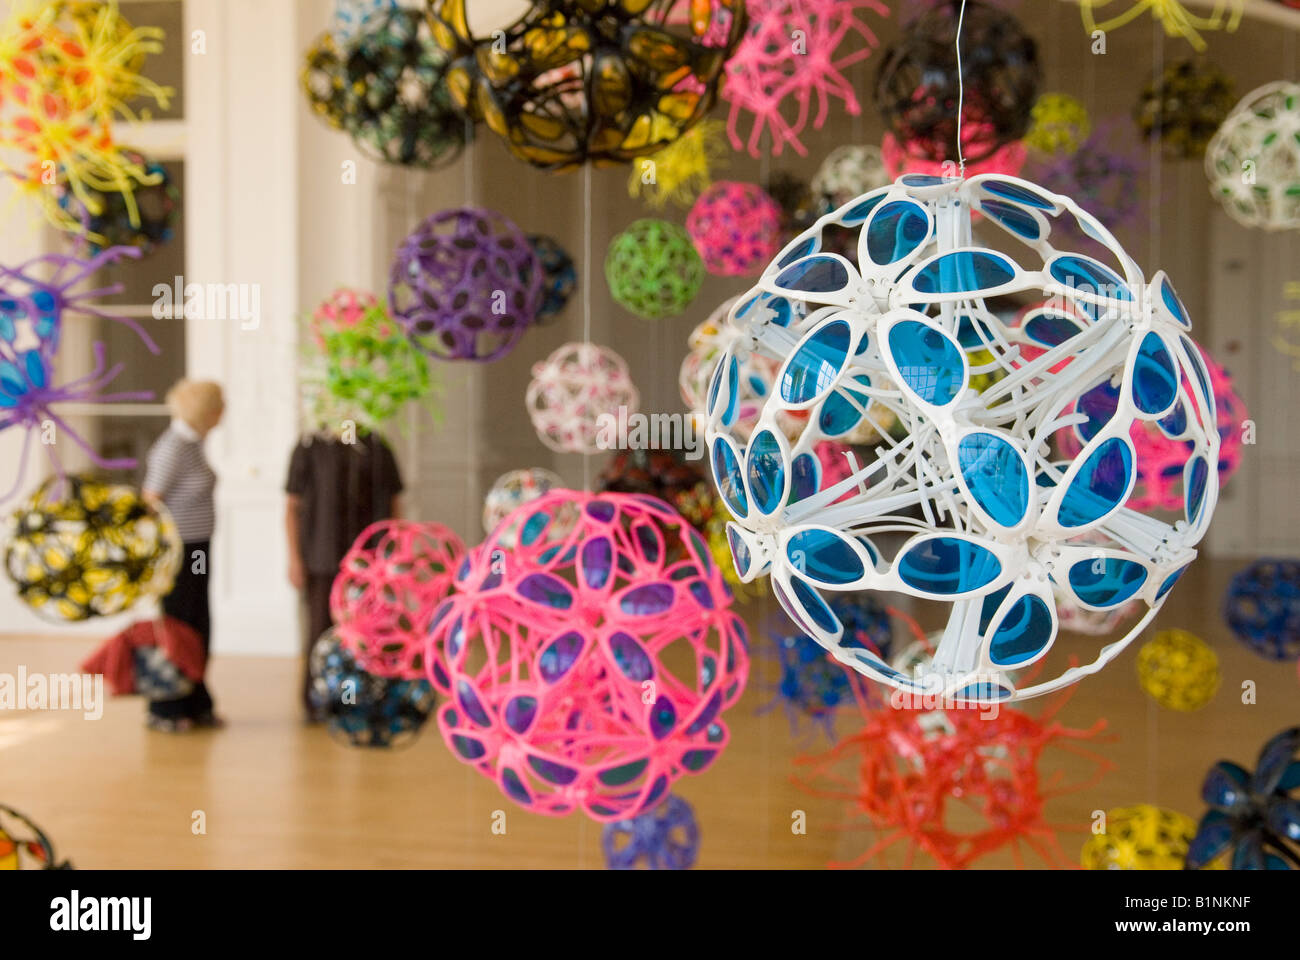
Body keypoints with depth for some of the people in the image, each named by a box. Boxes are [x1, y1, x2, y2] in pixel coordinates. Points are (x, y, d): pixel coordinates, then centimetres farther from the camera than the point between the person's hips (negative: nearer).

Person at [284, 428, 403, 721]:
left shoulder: (376, 448, 8)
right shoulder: (309, 448, 0)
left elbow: (394, 502, 11)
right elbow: (292, 506, 1)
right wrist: (294, 558, -6)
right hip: (322, 557, -2)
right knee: (320, 627, -1)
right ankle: (315, 704, 11)